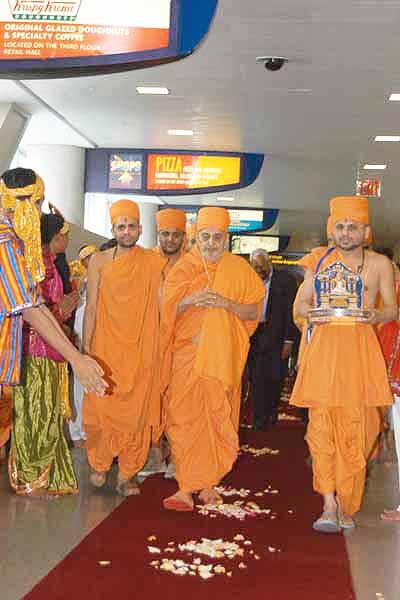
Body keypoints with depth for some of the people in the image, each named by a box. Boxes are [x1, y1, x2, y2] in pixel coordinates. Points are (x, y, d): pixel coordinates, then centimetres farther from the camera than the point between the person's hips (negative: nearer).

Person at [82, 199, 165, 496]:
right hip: (106, 347, 0)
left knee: (136, 411, 1)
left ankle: (127, 474, 12)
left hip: (142, 349, 0)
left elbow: (162, 306, 6)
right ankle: (100, 464, 21)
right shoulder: (99, 261, 5)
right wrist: (86, 346, -2)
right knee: (100, 407, -1)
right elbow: (91, 307, 4)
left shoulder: (153, 262, 4)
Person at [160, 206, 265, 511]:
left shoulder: (239, 269, 6)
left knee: (218, 421, 2)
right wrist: (189, 300, -13)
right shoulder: (183, 267, 9)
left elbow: (254, 311, 4)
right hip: (186, 353, 1)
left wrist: (227, 303, -13)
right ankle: (186, 488, -4)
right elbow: (166, 309, 6)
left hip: (223, 356, 0)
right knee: (183, 420, -6)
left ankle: (209, 483, 17)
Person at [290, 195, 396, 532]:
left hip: (360, 348, -1)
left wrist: (376, 315, -11)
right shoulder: (319, 261, 12)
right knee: (321, 425, -7)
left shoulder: (379, 264, 8)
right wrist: (316, 312, -8)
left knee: (355, 426, -2)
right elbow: (300, 304, 14)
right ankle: (329, 504, -4)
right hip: (323, 346, 1)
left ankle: (346, 506, 12)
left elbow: (393, 308, 11)